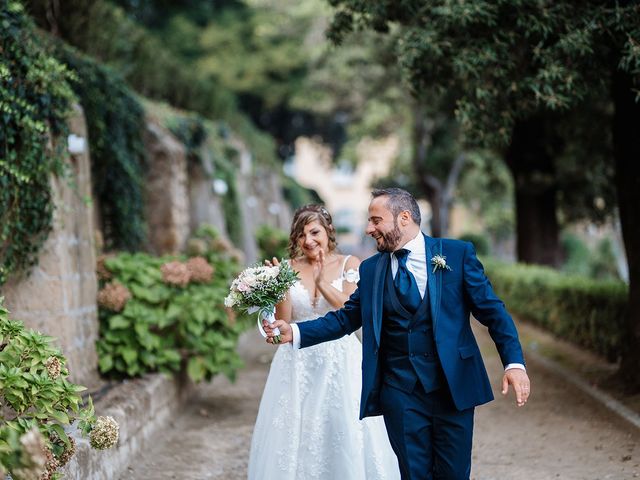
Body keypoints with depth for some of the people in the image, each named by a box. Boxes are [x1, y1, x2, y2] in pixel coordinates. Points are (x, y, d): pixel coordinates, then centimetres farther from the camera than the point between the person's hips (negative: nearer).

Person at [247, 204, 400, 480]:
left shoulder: (349, 265, 0)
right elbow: (283, 323, 0)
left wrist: (322, 281, -16)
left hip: (340, 362, -2)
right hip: (299, 363, 2)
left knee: (344, 433, -3)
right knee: (296, 434, 3)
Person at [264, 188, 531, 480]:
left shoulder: (458, 254, -1)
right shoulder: (370, 270, 8)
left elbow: (492, 310, -2)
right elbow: (346, 318, 9)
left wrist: (514, 363, -11)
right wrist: (294, 332, -5)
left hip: (453, 387, -2)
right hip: (401, 392, 2)